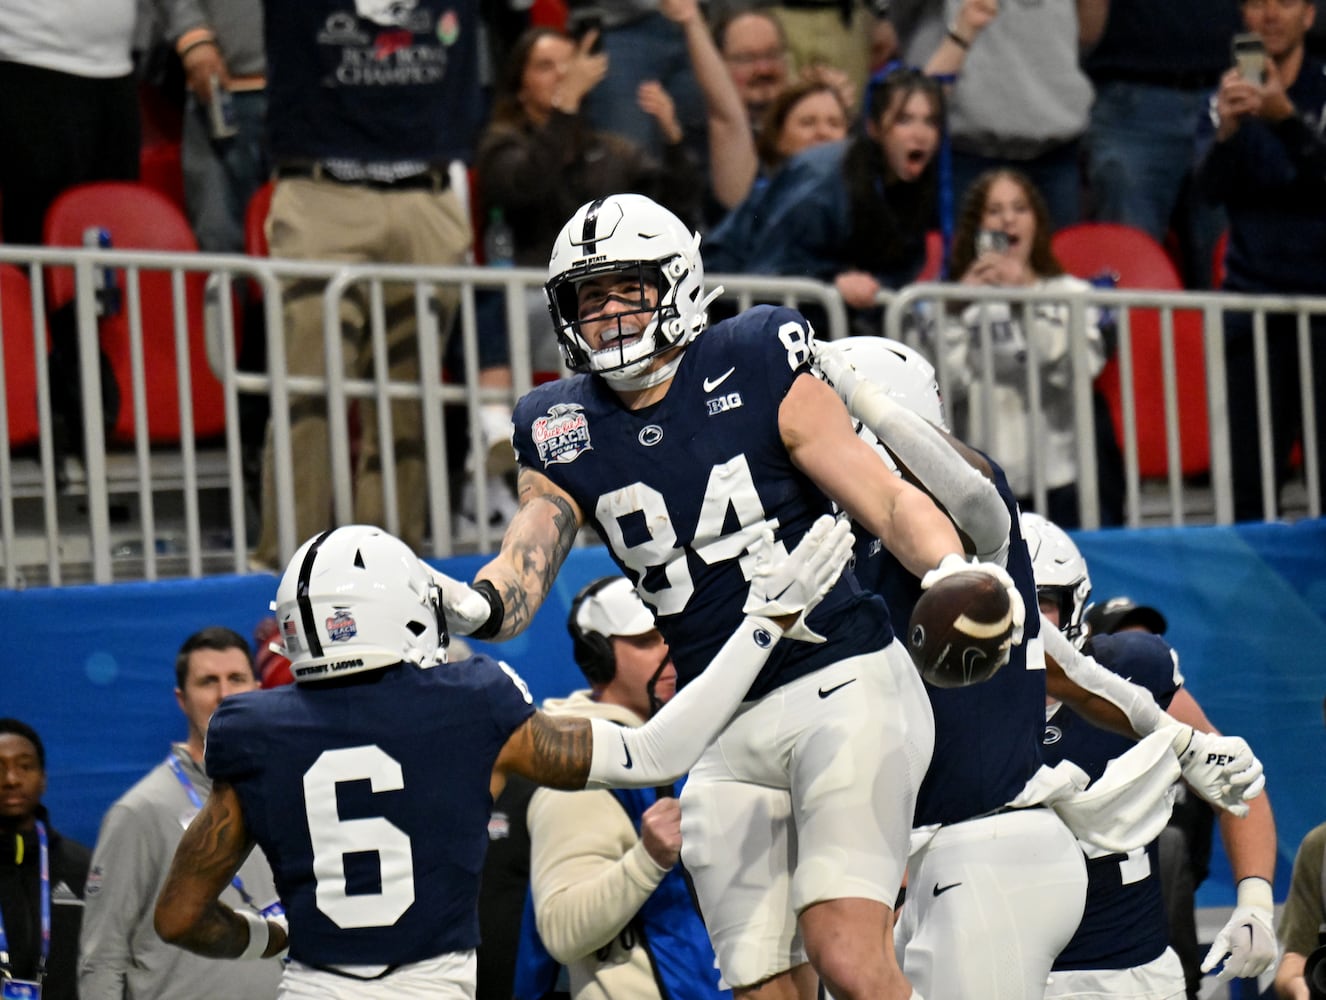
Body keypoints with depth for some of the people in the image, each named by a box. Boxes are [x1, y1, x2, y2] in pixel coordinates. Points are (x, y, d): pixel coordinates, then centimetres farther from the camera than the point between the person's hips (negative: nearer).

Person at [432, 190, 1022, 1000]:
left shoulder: (756, 371, -4)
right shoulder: (564, 433, 8)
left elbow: (887, 501, -5)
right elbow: (525, 566, -4)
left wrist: (952, 575, -26)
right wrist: (476, 606, -28)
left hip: (842, 686, -5)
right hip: (726, 734, 5)